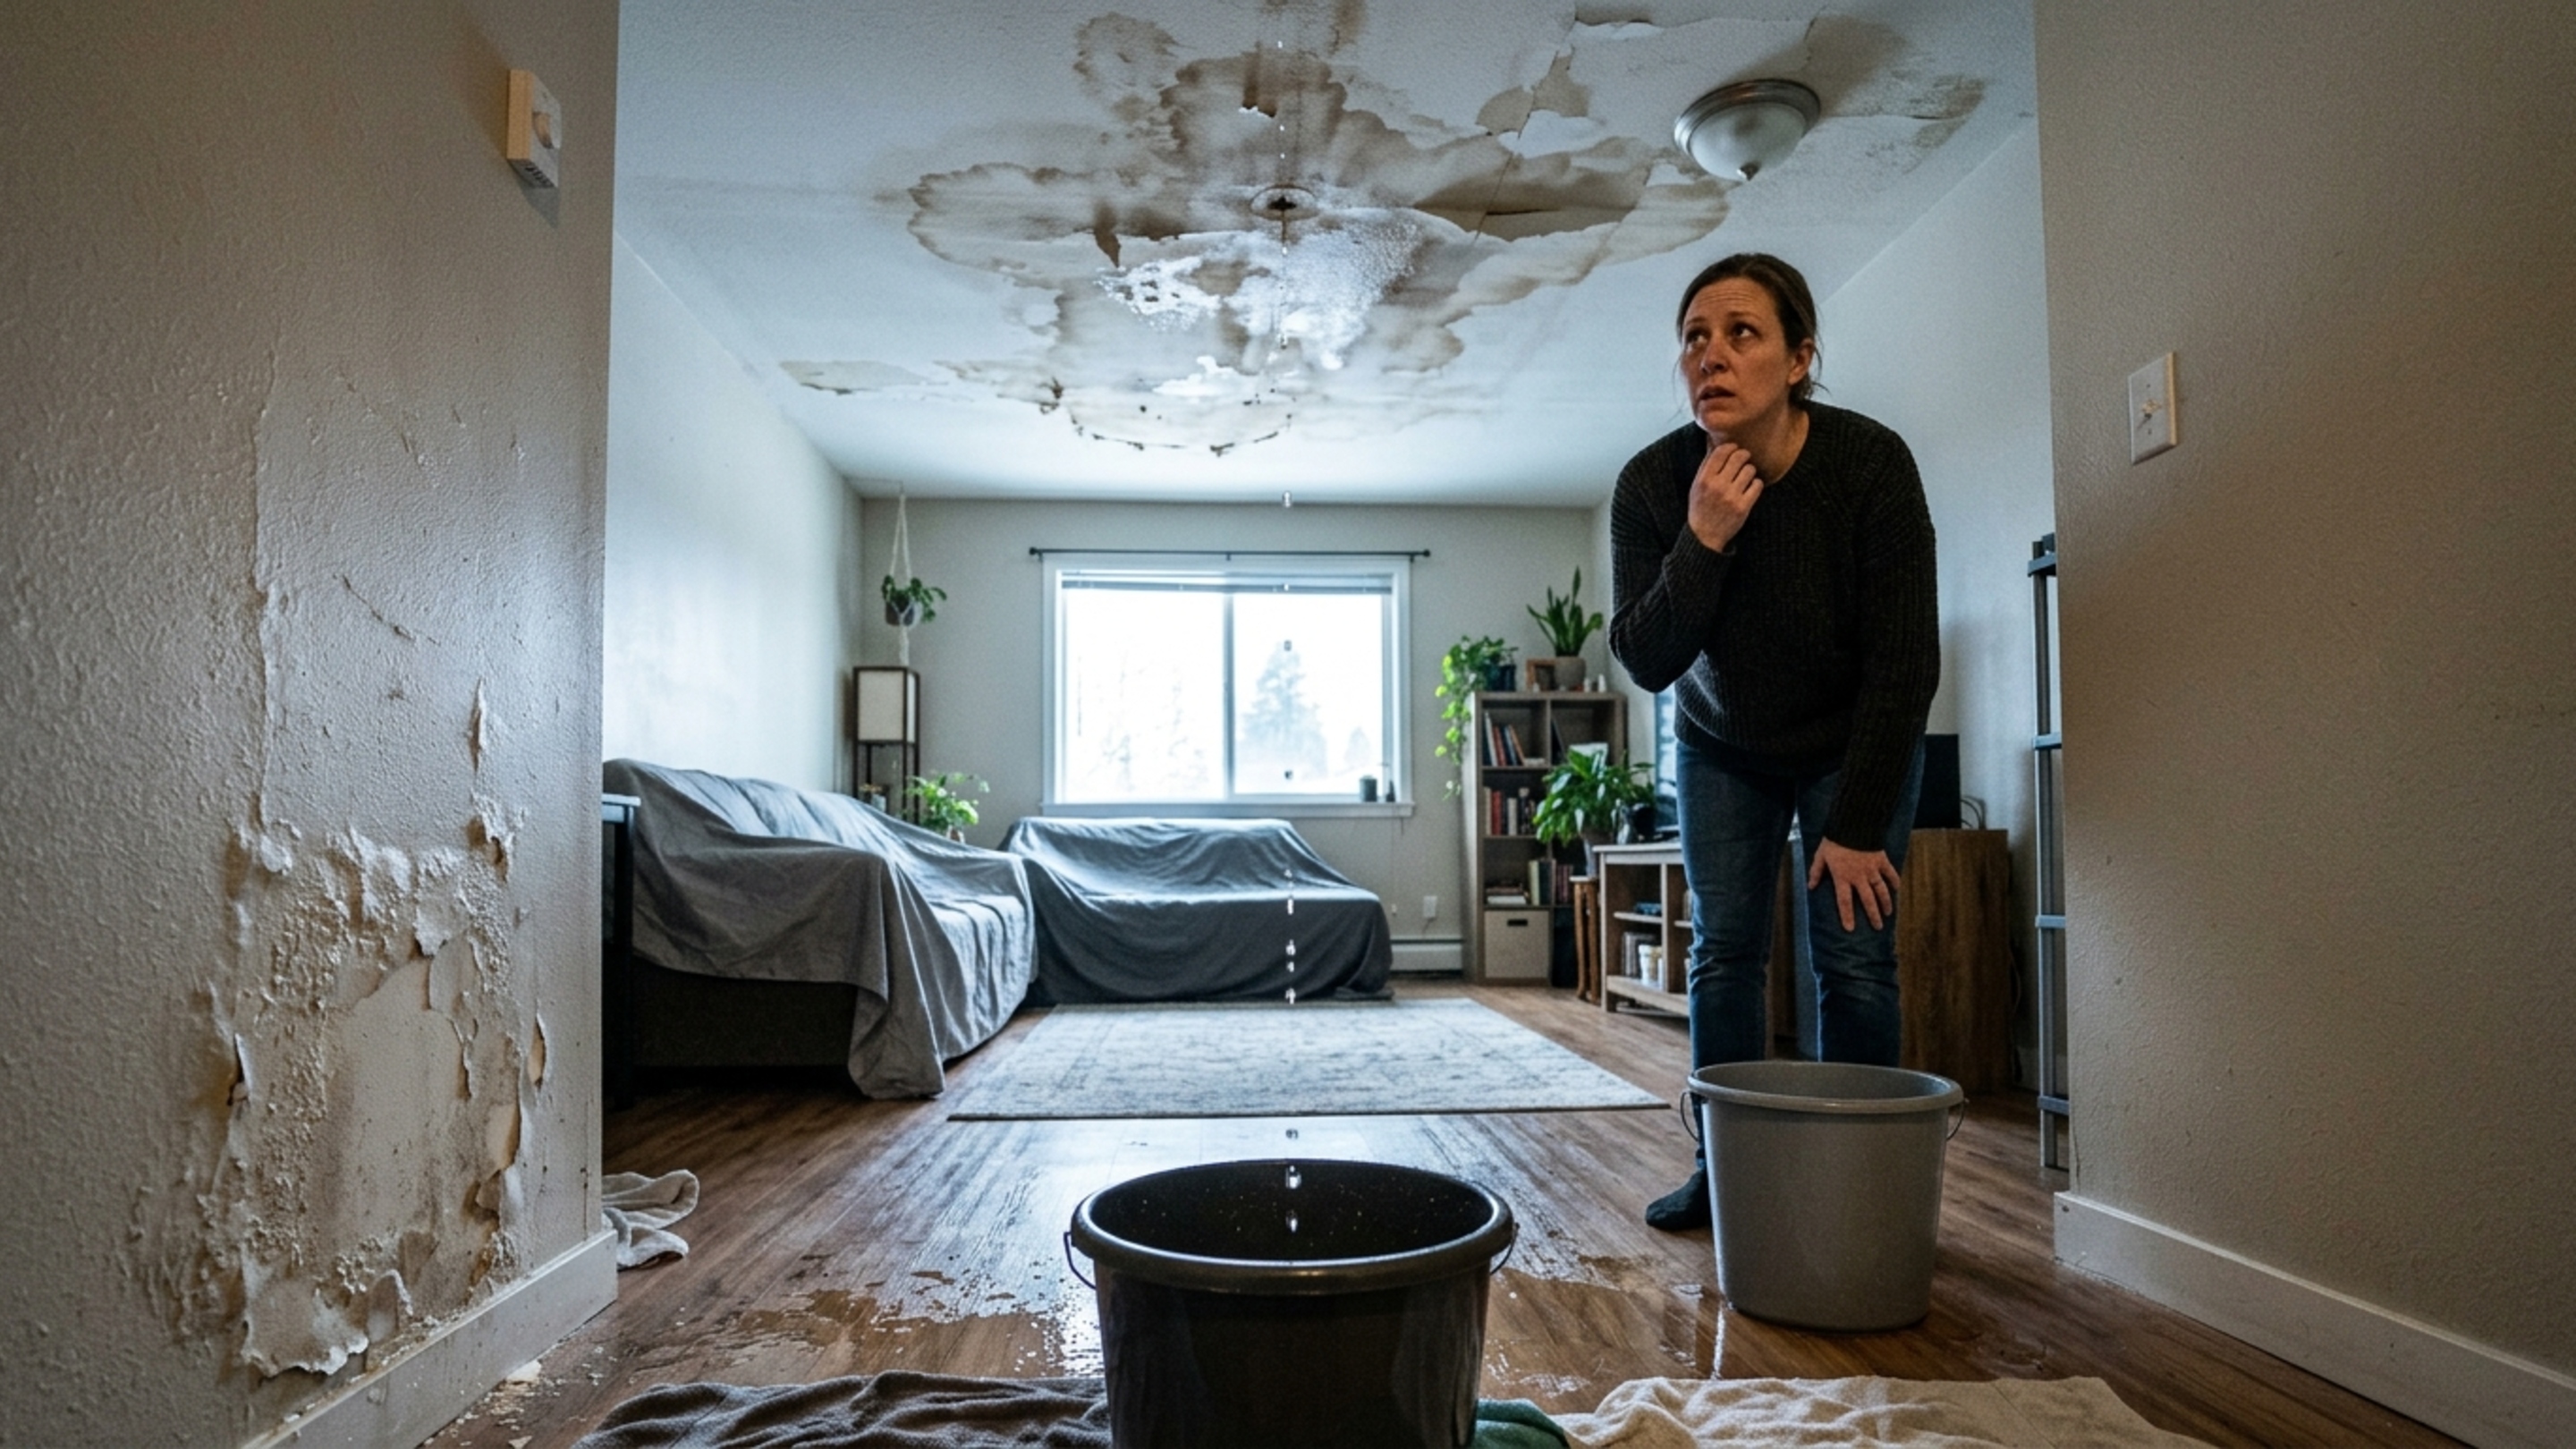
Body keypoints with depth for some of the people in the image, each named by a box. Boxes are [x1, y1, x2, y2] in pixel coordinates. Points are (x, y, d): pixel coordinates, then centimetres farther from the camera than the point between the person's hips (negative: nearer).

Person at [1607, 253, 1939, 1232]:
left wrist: (1859, 826, -20)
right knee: (1723, 952, 3)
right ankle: (1725, 1170, 14)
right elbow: (1643, 661, -20)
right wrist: (1701, 544, -36)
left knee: (1854, 959, -5)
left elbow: (1904, 661, -22)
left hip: (1856, 746, -2)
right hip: (1721, 748, 2)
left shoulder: (1871, 464, -27)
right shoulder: (1652, 484, -21)